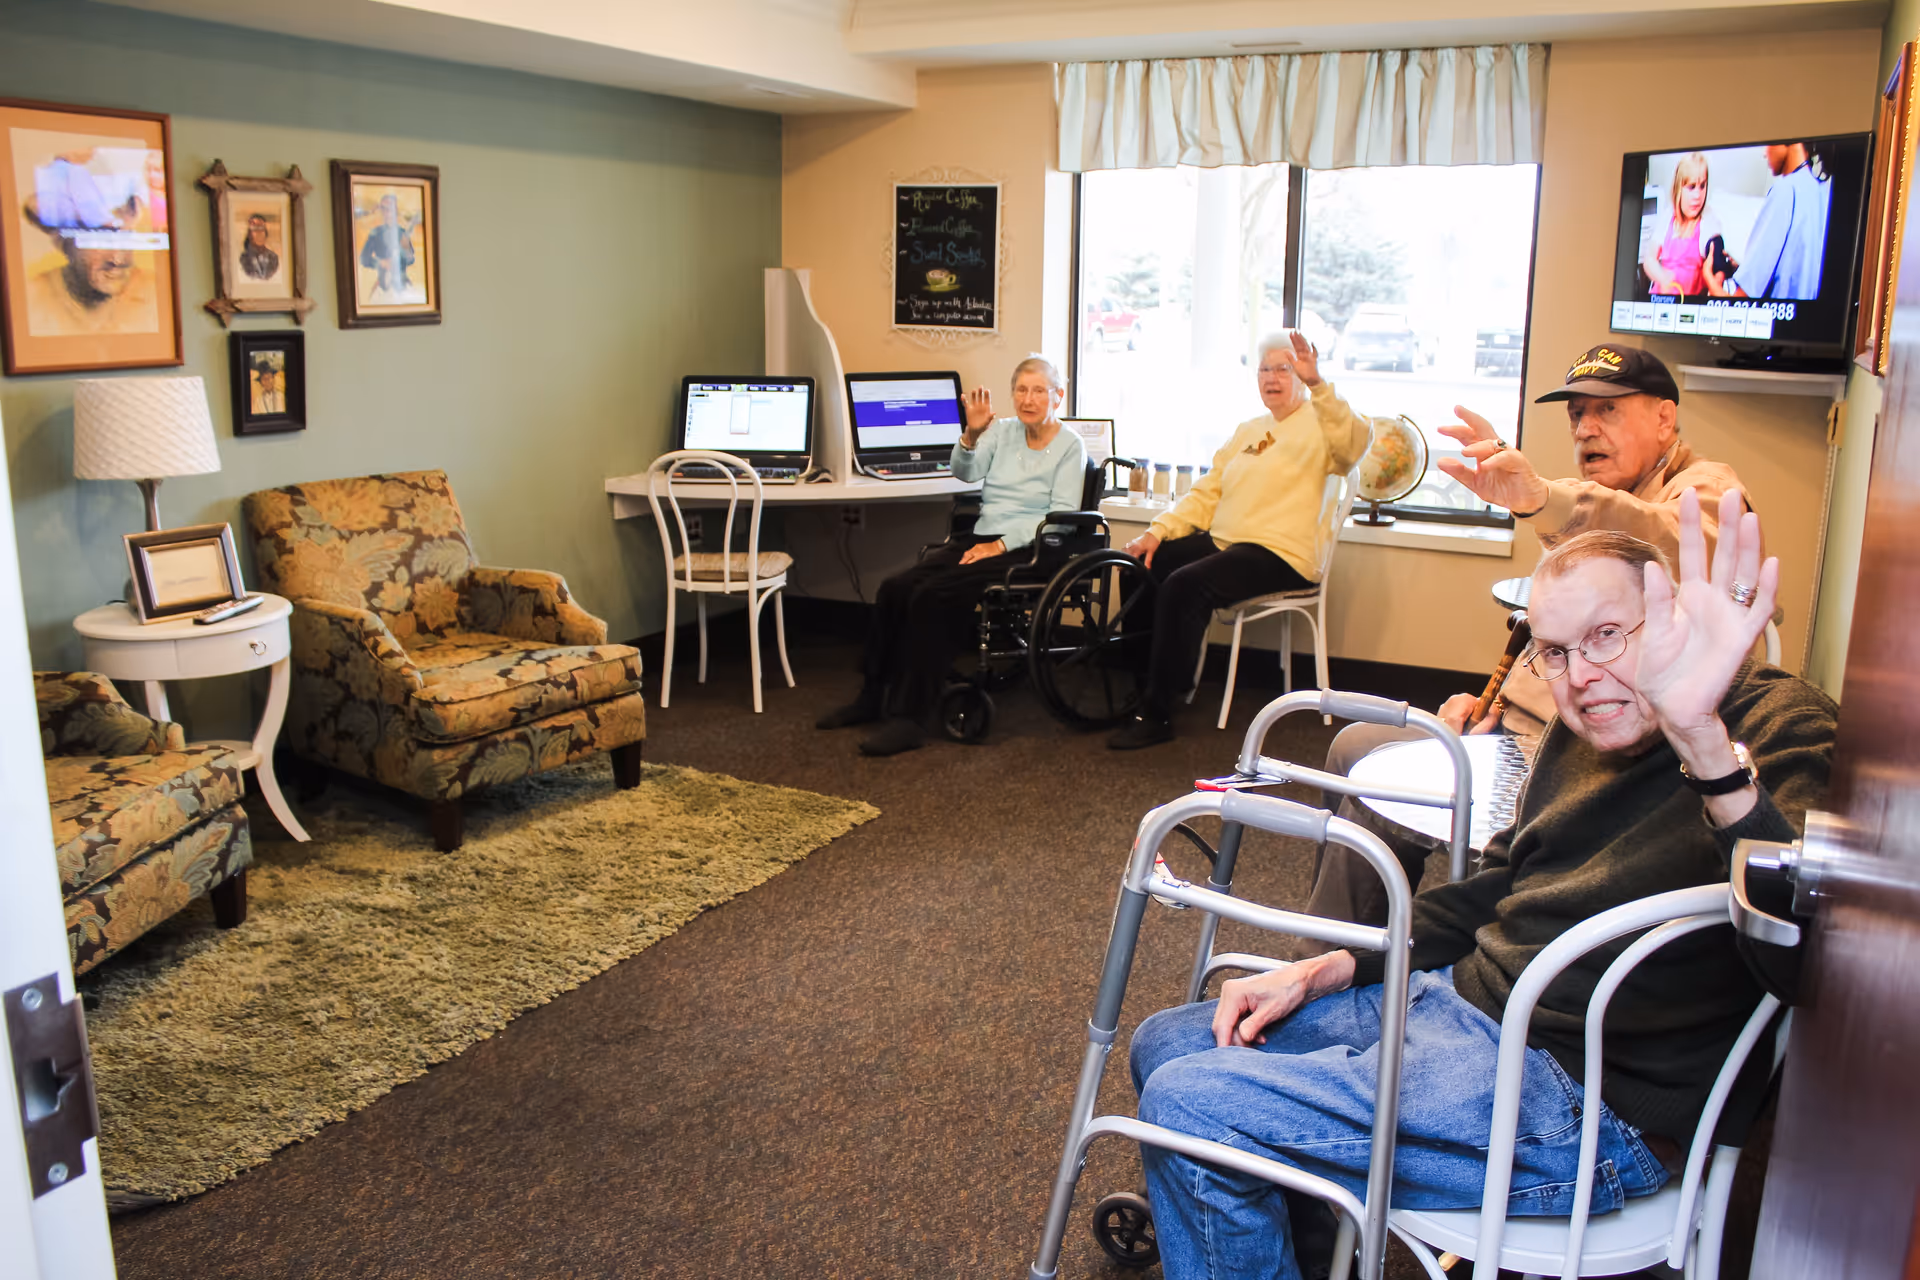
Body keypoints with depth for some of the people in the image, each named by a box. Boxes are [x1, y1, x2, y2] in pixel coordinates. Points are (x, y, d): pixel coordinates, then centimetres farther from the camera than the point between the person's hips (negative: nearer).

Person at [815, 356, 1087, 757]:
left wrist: (1001, 545, -17)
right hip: (979, 538, 6)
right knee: (894, 589, -16)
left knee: (933, 596, -28)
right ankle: (873, 697, -3)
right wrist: (972, 433, -20)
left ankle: (910, 717, -24)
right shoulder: (1002, 431, 15)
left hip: (1024, 549, -6)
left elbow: (1062, 515, -9)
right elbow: (964, 472, 0)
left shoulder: (1070, 446, 0)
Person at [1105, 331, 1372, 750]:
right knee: (1144, 564, -5)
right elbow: (1206, 493, 19)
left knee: (1184, 585, -29)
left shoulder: (1319, 424, 0)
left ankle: (1157, 714, -21)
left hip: (1280, 556, -8)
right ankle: (1136, 679, 7)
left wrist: (1317, 384, -36)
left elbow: (1355, 441, -24)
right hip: (1224, 541, 8)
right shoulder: (1248, 431, 23)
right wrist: (1158, 531, 5)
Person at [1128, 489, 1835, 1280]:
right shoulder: (1588, 729, 10)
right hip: (1457, 995, 9)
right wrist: (1321, 972, 9)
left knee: (1187, 1106, -16)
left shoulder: (1780, 724, -14)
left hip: (1578, 1096, -9)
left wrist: (1705, 738, -49)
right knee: (1165, 1046, 10)